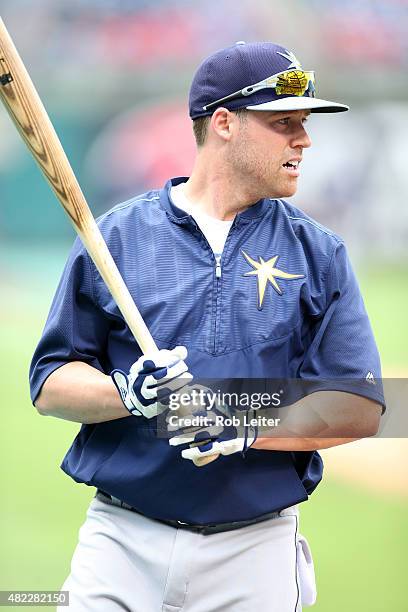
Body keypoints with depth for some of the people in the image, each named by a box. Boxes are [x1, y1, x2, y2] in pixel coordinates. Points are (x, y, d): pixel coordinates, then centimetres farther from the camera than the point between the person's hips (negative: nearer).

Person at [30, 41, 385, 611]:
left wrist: (247, 429, -16)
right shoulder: (115, 237, 4)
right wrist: (129, 392, -18)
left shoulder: (318, 253, 5)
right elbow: (51, 386, 3)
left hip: (257, 548, 1)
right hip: (122, 539, 0)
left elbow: (360, 408, -1)